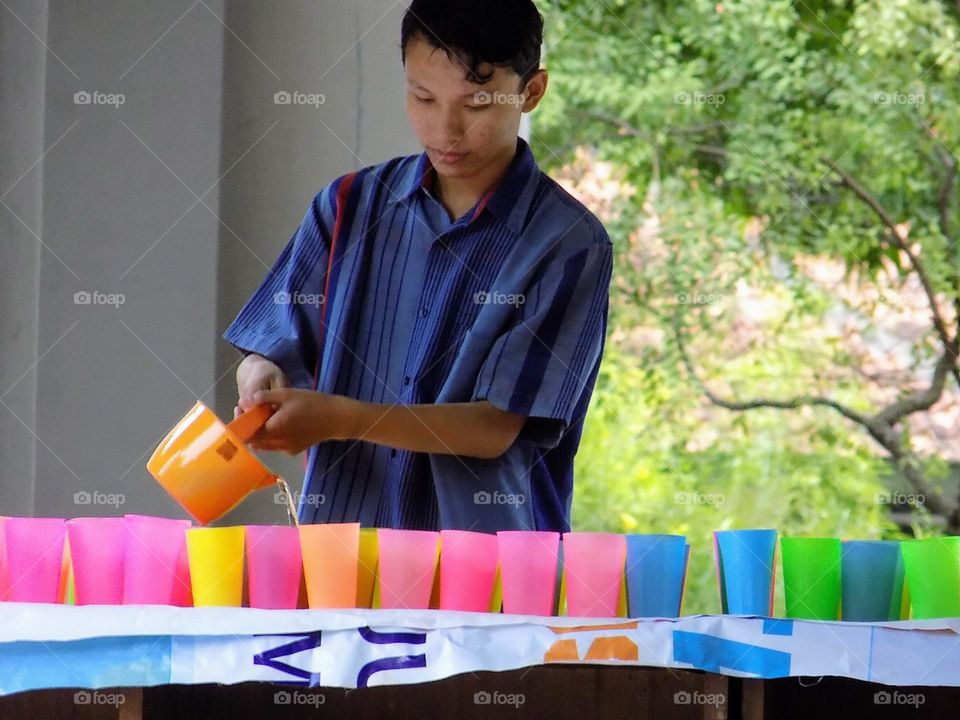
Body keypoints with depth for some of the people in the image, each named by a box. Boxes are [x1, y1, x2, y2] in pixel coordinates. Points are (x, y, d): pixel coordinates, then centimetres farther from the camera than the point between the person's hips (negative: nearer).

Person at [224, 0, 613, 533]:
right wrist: (262, 379, -8)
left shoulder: (570, 245, -1)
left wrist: (339, 419, -18)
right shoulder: (352, 206, 12)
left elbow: (496, 429, -7)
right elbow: (270, 353, 15)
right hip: (337, 545, 4)